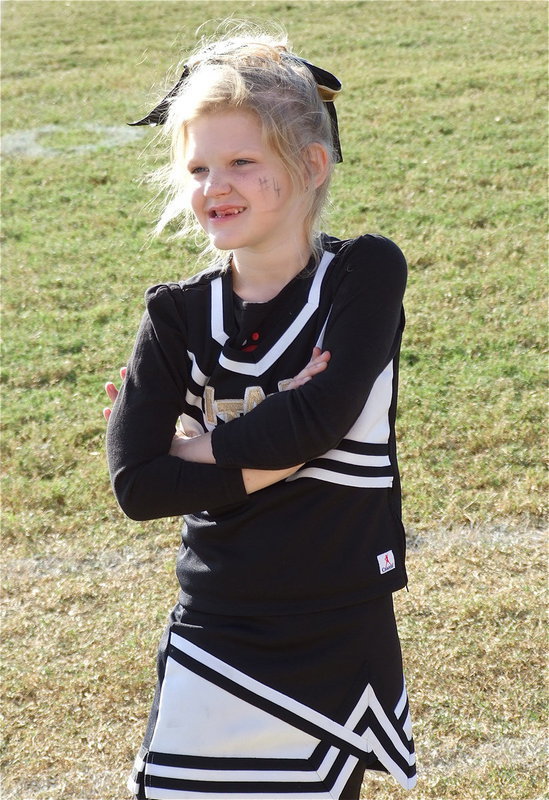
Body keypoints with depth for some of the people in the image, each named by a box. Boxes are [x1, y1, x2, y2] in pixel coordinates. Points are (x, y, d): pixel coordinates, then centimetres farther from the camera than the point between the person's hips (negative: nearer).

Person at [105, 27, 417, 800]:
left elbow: (327, 413, -22)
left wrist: (195, 445, -12)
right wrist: (282, 452, -18)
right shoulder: (178, 315, -2)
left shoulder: (366, 273, -7)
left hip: (343, 637, -1)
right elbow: (136, 484, -11)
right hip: (214, 637, 1)